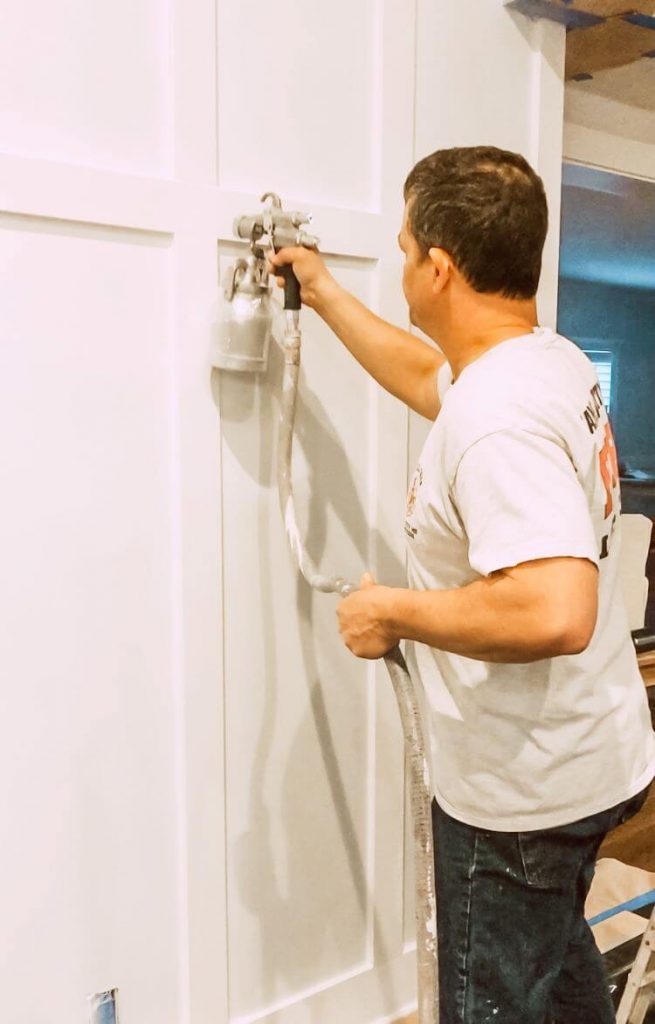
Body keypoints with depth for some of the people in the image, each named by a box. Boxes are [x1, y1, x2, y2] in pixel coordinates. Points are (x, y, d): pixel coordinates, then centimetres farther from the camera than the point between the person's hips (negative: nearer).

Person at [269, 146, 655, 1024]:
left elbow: (554, 612, -40)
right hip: (583, 761, 9)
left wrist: (394, 611, -25)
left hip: (522, 791, -9)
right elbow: (426, 375, 21)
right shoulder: (550, 359, 2)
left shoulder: (497, 418, -29)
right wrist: (326, 295, 27)